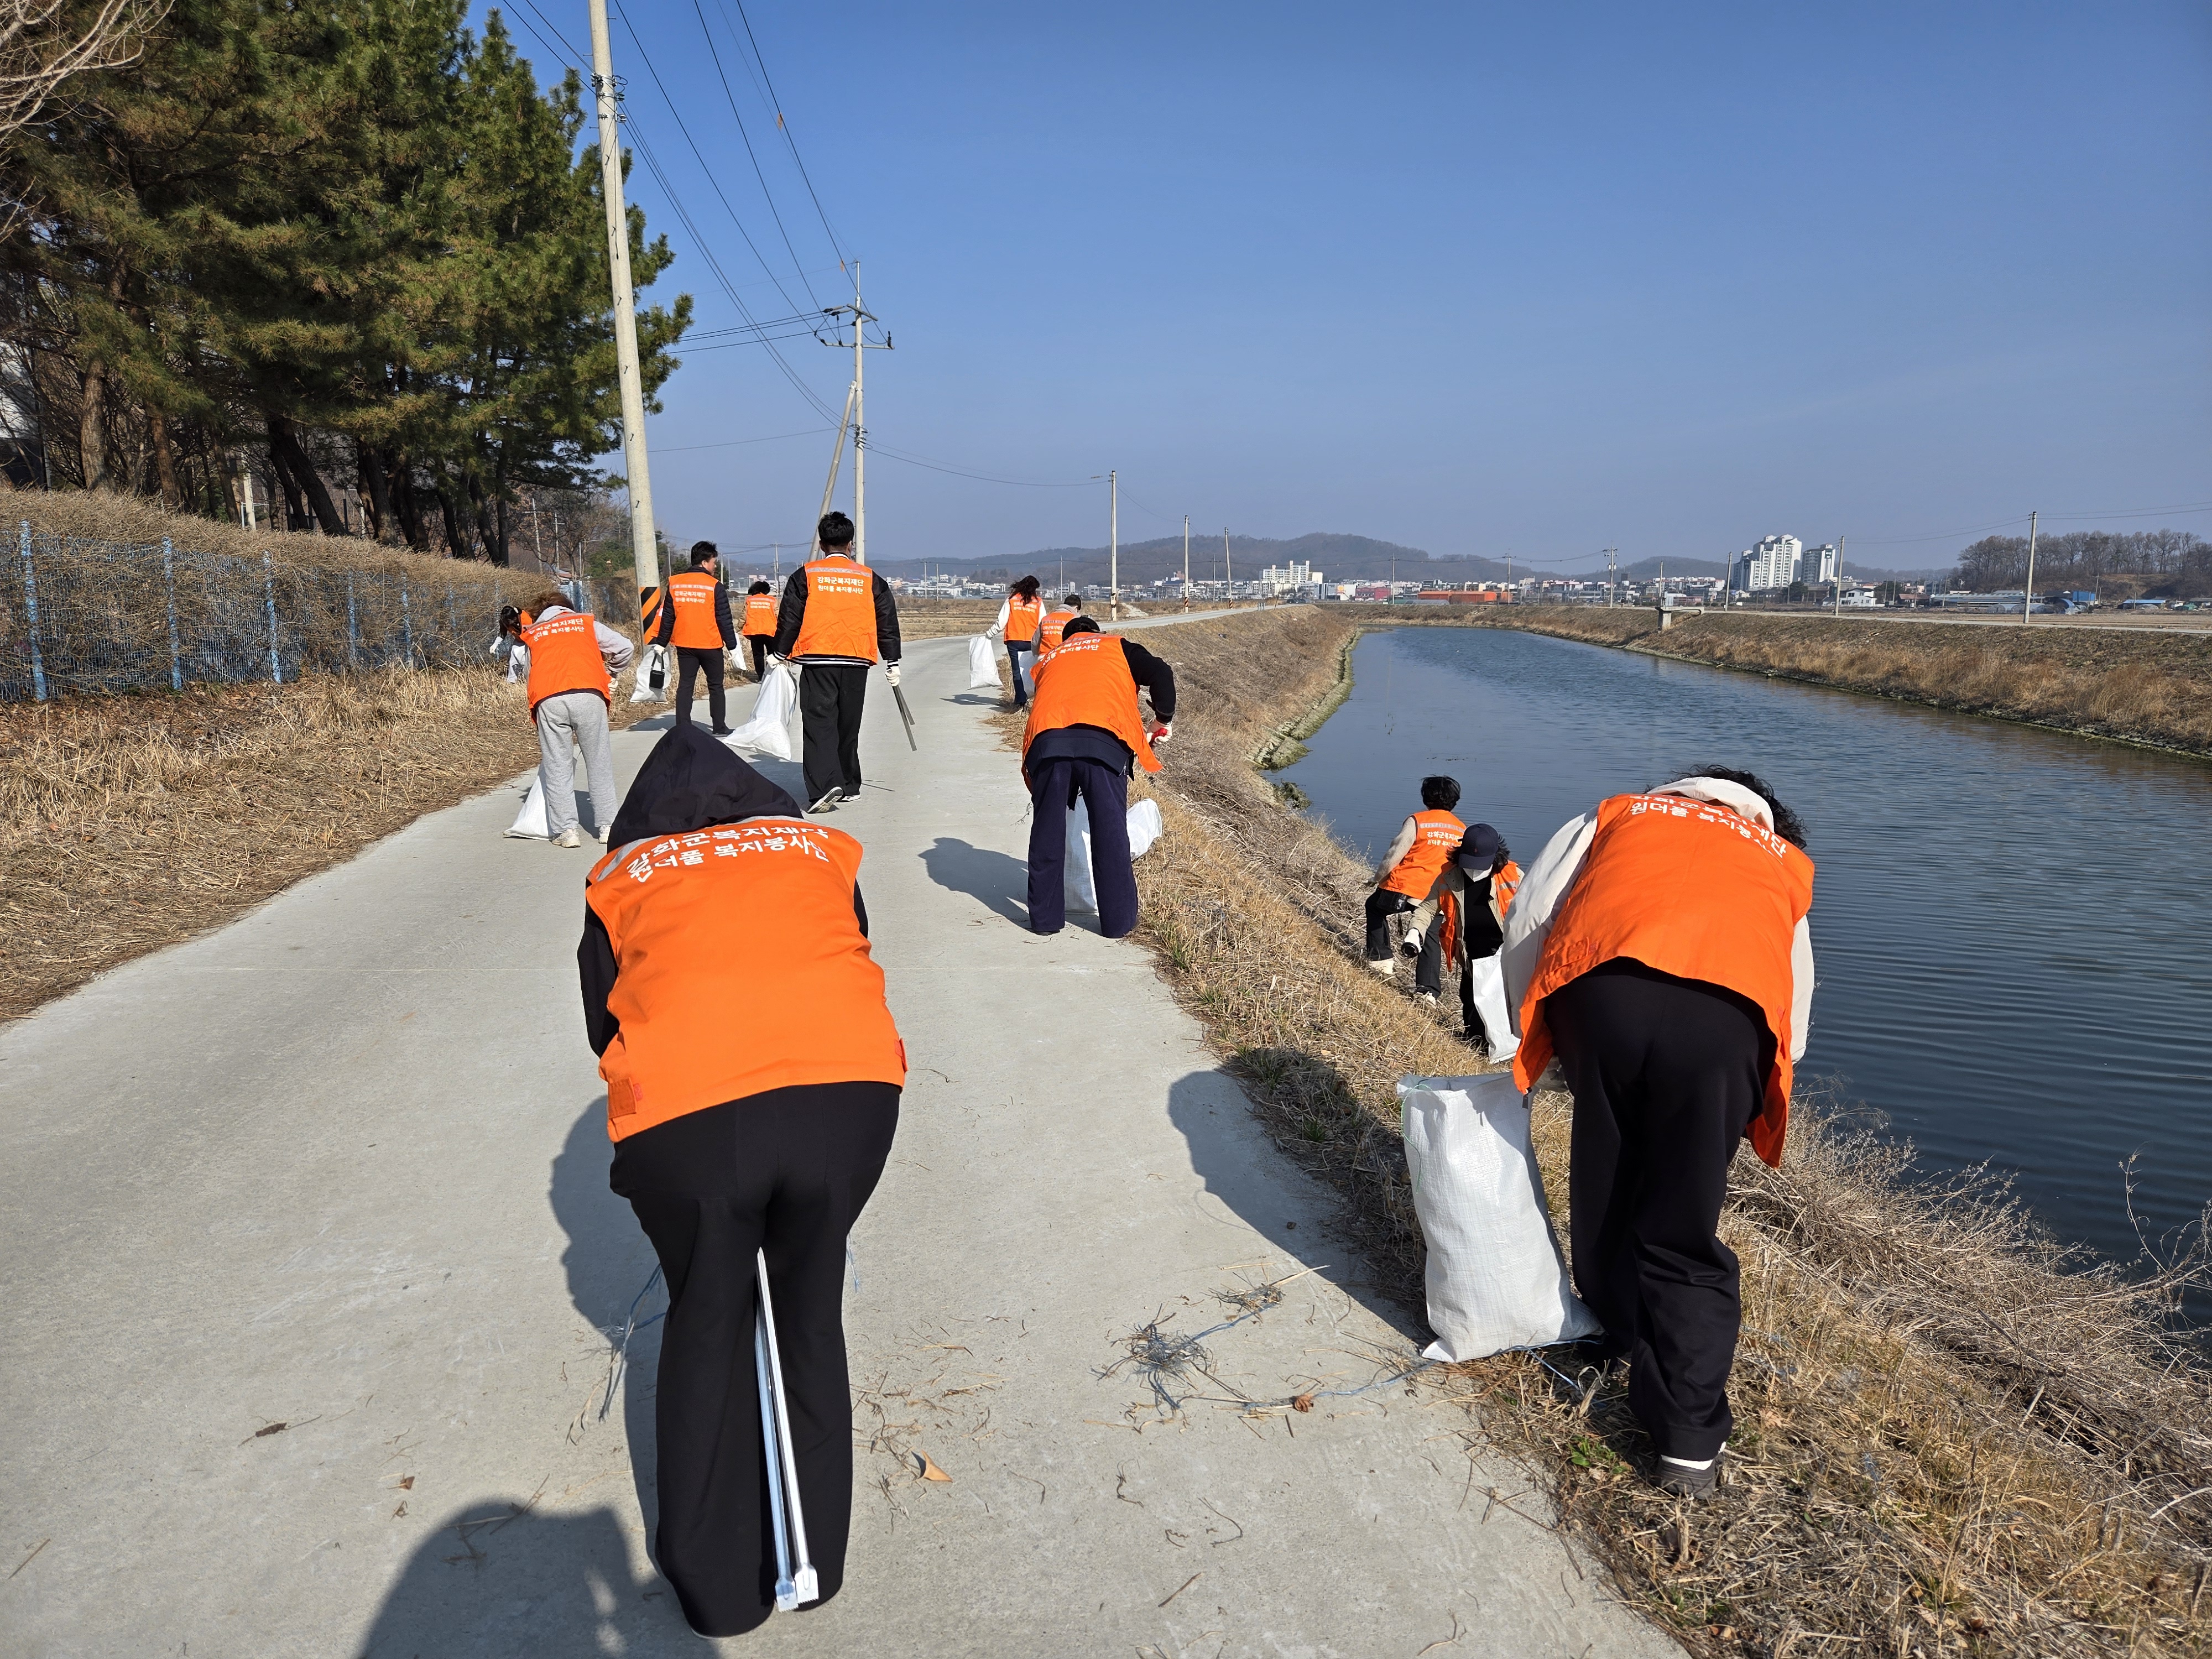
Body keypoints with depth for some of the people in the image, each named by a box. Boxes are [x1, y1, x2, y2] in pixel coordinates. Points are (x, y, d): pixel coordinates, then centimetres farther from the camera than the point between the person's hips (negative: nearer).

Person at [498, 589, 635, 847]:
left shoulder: (530, 635, 28)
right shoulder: (586, 622, 26)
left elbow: (528, 671, 24)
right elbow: (623, 648, 17)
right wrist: (612, 676, 34)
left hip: (548, 700, 1)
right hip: (589, 695, 0)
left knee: (557, 767, 5)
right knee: (599, 763, 9)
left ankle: (565, 831, 1)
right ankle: (606, 825, 10)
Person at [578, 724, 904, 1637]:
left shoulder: (620, 880, 24)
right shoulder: (820, 847, 27)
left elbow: (607, 1028, 27)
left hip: (684, 1115, -1)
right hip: (849, 1089, 1)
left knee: (707, 1326, 24)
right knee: (810, 1309, 25)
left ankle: (715, 1586, 36)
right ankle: (811, 1559, 39)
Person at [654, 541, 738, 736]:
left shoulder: (674, 583, 3)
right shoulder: (715, 586, -9)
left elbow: (667, 617, 8)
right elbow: (724, 620, -8)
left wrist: (661, 643, 15)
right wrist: (732, 646, -2)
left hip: (684, 645, 3)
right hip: (711, 645, -3)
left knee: (685, 685, 6)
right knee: (715, 686, 8)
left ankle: (683, 729, 2)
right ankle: (720, 728, 11)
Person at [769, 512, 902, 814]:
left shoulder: (806, 575, 2)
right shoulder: (870, 579, 9)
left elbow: (789, 619, 3)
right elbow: (887, 622, 10)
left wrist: (780, 654, 13)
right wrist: (892, 663, 16)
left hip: (817, 661, -3)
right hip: (857, 662, 3)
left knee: (820, 724, -5)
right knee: (849, 727, 14)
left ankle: (825, 787, -22)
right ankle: (849, 787, 22)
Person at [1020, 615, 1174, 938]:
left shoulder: (1048, 660, 36)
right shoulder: (1116, 646, 27)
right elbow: (1161, 675, 11)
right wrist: (1163, 721, 23)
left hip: (1047, 740, 3)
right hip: (1103, 739, -2)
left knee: (1047, 833, 13)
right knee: (1111, 833, 6)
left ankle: (1045, 917, 19)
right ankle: (1119, 920, 12)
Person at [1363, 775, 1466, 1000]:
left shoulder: (1417, 821, -6)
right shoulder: (1462, 831, 9)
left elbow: (1394, 855, -7)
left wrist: (1378, 878, 8)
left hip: (1402, 888, -3)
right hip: (1436, 897, 3)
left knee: (1375, 907, 25)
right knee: (1432, 939, 17)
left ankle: (1380, 958, 24)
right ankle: (1428, 989, 5)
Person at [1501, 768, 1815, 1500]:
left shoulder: (1614, 814, 34)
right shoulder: (1785, 862, 36)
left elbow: (1525, 926, 19)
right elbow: (1793, 1028, 31)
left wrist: (1538, 1030, 30)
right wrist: (1743, 1107, 42)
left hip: (1600, 987, 0)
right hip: (1726, 1015, 0)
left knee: (1606, 1188, 24)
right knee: (1684, 1234, 13)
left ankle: (1619, 1329, 45)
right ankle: (1690, 1446, 16)